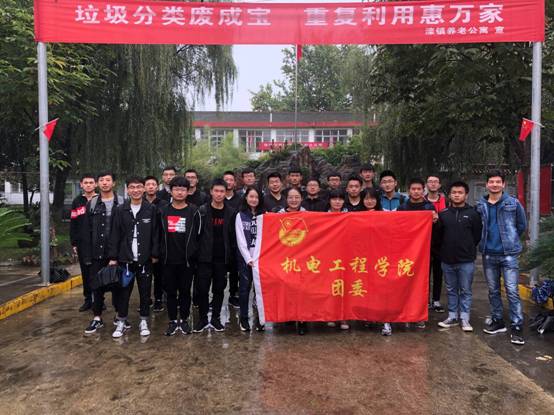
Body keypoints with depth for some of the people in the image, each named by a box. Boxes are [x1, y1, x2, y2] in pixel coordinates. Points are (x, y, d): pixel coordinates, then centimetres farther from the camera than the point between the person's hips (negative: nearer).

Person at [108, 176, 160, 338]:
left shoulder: (152, 209, -1)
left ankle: (144, 322, 22)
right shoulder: (120, 210, 2)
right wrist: (113, 257, -2)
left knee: (145, 291, 8)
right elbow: (115, 235, 2)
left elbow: (156, 234, 0)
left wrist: (155, 254, -4)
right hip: (125, 258, 1)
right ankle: (121, 323, 21)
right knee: (123, 291, 8)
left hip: (145, 259, -1)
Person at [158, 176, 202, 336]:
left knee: (185, 291, 8)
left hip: (187, 259, -1)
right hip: (168, 259, 1)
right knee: (170, 291, 8)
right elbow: (157, 234, 9)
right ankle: (173, 321, 21)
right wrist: (159, 253, 5)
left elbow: (197, 235, 3)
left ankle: (184, 320, 22)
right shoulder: (163, 211, 4)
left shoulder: (193, 212, 0)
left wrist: (193, 253, 0)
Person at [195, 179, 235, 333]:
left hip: (222, 258, 2)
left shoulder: (230, 213, 4)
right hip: (205, 257, -1)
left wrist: (231, 256, 1)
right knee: (203, 289, 2)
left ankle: (215, 319, 21)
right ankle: (202, 319, 17)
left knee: (219, 289, 8)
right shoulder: (202, 210, -1)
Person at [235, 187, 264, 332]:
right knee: (245, 287, 1)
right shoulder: (240, 215, 5)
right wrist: (248, 258, -11)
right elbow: (240, 240, -2)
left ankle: (261, 319, 9)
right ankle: (244, 319, 13)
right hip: (245, 257, -1)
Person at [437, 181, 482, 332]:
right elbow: (439, 235, 8)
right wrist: (446, 249, 2)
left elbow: (477, 235, 2)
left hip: (466, 260, -2)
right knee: (451, 290, 12)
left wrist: (469, 249, 5)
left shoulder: (473, 214, -2)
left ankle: (464, 318, 15)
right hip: (447, 259, 3)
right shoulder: (443, 214, 4)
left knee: (465, 290, 6)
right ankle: (453, 317, 22)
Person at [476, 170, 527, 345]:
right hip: (489, 255, 3)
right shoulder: (480, 205, 4)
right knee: (493, 290, 13)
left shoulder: (513, 203, -3)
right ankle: (497, 321, 26)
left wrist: (510, 239, 8)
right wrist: (486, 241, 8)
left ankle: (517, 327, 3)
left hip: (509, 254, -3)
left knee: (512, 290, -5)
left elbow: (522, 225, 5)